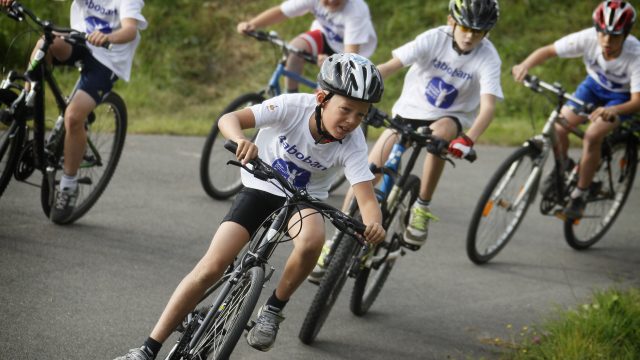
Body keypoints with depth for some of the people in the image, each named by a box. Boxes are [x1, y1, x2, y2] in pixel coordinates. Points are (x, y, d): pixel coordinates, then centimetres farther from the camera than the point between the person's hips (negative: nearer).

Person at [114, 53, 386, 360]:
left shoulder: (353, 144, -21)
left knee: (312, 240, -35)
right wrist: (241, 140, -56)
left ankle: (273, 310, -8)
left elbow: (367, 198, -27)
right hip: (260, 189, -1)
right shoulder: (293, 106, -25)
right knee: (211, 267, -15)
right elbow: (228, 119, -32)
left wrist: (373, 225, -51)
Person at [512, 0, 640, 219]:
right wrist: (525, 65, -45)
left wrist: (613, 110, -57)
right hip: (595, 84, 3)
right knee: (559, 127, -15)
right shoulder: (588, 38, -30)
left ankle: (580, 195, -8)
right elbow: (548, 51, -25)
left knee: (592, 136, -25)